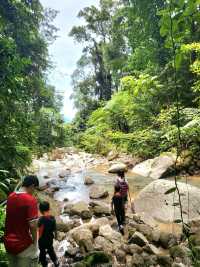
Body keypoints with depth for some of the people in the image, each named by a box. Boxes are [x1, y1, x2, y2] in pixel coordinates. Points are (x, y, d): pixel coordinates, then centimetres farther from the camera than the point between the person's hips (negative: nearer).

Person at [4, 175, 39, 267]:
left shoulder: (10, 196, -1)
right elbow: (32, 224, -24)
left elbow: (12, 217, 8)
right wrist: (35, 240, -8)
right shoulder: (30, 199, -23)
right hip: (23, 244, -7)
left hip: (8, 242, 7)